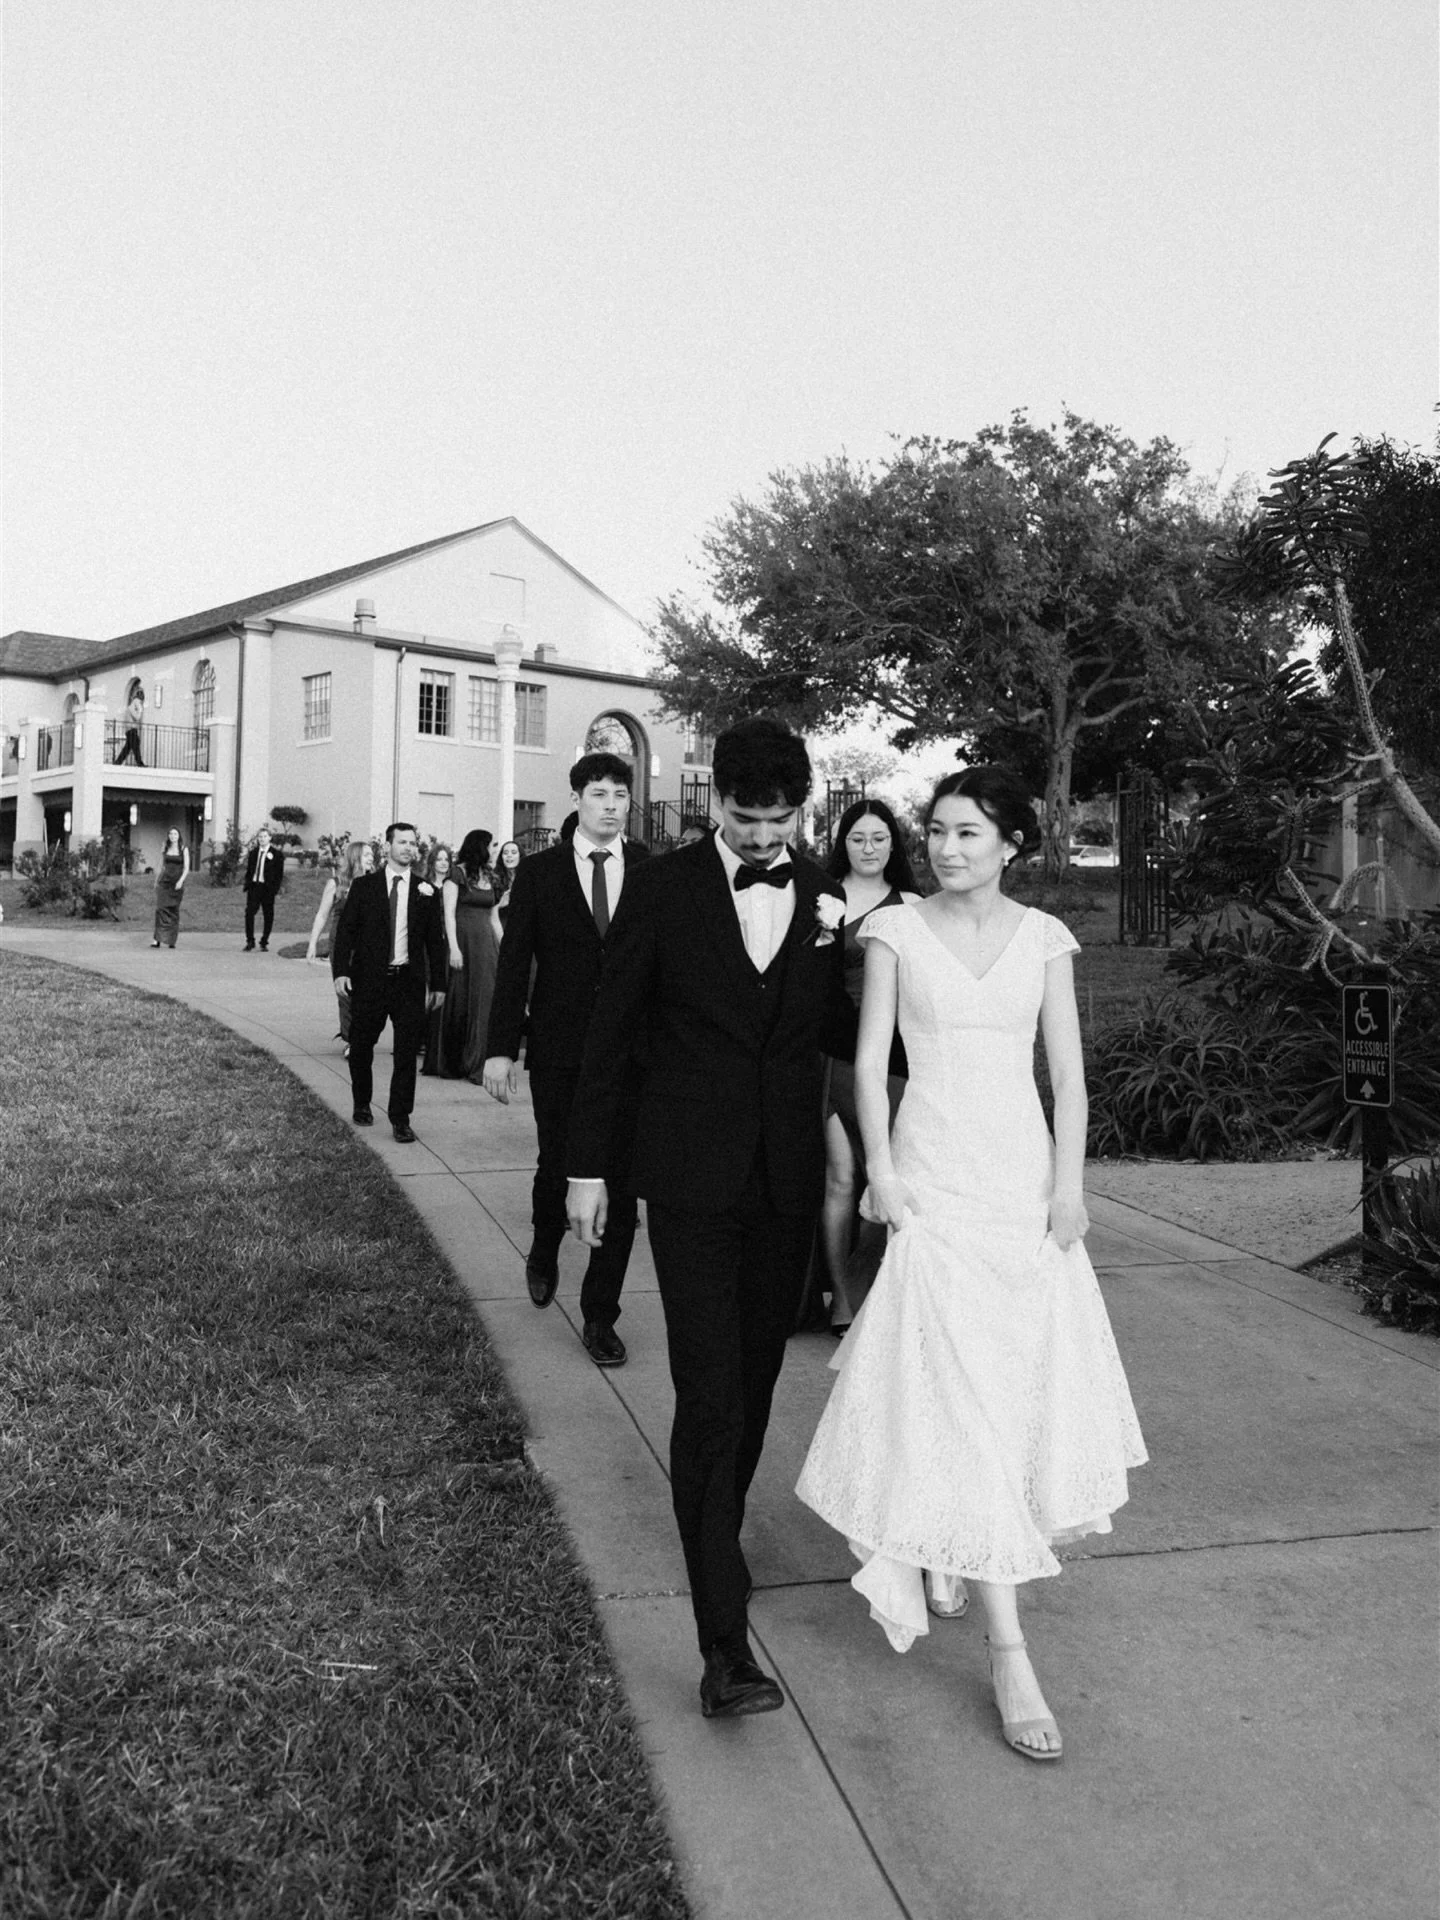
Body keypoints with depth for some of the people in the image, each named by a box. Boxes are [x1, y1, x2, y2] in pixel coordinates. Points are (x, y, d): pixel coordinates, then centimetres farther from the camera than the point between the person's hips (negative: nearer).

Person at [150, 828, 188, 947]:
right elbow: (161, 867, 16)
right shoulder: (165, 849, 9)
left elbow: (186, 868, -4)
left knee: (174, 911, 2)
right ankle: (158, 939, -15)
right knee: (161, 908, -11)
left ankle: (171, 941, 9)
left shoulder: (184, 849, 2)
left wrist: (181, 881, -18)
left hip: (177, 884, -1)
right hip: (164, 882, 1)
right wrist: (156, 882, 16)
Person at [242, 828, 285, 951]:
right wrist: (247, 885, 6)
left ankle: (264, 943, 12)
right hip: (253, 886, 3)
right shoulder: (253, 852, 14)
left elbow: (279, 873, -2)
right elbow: (248, 870, 18)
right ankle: (250, 941, 0)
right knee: (249, 913, -8)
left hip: (267, 888, -3)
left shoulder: (276, 854, 1)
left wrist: (275, 888, -10)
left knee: (268, 916, 2)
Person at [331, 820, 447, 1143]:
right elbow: (346, 929, 0)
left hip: (409, 982, 0)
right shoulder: (364, 886, 3)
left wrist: (438, 983, 5)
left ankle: (400, 1118, 6)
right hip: (369, 980, 0)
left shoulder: (426, 891, 6)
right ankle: (362, 1105, 31)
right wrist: (341, 970, -11)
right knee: (361, 1047, 11)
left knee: (407, 1052, -2)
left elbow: (435, 940, 8)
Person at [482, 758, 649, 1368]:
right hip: (558, 1052, 0)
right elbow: (514, 963, 0)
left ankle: (600, 1313, 15)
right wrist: (501, 1048, -6)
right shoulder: (539, 872, 2)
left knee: (620, 1183, 2)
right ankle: (544, 1256, 44)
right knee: (556, 1168, 12)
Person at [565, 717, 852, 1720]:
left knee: (756, 1378, 16)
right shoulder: (666, 888, -4)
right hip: (691, 1174, -3)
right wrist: (588, 1165, 1)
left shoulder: (827, 898, 4)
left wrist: (857, 944, -9)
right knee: (709, 1392, -7)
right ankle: (726, 1639, -3)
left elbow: (844, 1030, 11)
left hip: (788, 1177, 4)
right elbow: (612, 1032, 0)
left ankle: (717, 1530, 41)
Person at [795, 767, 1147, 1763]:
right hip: (936, 1175, -3)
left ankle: (944, 1553, 40)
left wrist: (1068, 1184, -4)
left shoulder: (1044, 937, 5)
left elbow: (1069, 1072, 4)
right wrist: (881, 1169, -9)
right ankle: (1008, 1648, -1)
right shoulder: (895, 930, 0)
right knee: (958, 1391, -6)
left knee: (1025, 1377, 12)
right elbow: (870, 1061, -1)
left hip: (1023, 1169, 3)